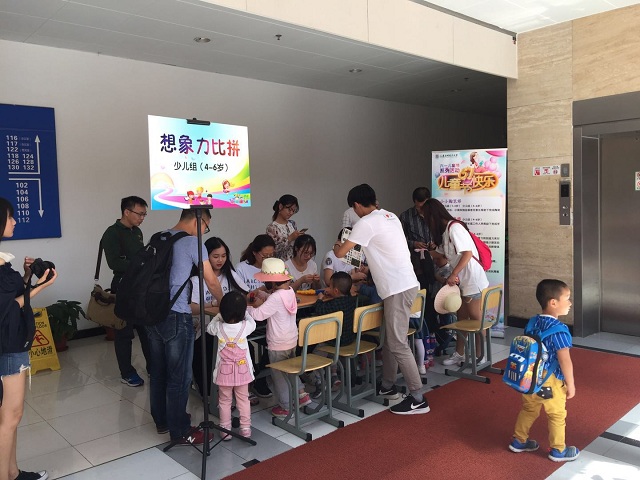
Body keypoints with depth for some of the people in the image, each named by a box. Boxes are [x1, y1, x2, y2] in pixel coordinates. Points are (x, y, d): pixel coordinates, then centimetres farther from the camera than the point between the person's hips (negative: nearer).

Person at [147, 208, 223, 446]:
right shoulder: (192, 242, -9)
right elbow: (212, 282, -6)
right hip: (176, 317, -8)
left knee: (158, 372, 18)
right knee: (179, 377, 2)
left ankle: (162, 420, 33)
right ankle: (180, 431, 12)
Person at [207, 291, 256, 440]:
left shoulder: (219, 327, -16)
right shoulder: (245, 326, -17)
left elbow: (209, 328, 8)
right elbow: (252, 322, 7)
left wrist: (219, 315, 13)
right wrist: (243, 311, 15)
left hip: (224, 372, 0)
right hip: (242, 371, 1)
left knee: (224, 401, 14)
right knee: (243, 399, 15)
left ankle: (225, 430, 20)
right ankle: (245, 429, 20)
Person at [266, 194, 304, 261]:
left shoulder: (292, 224, 7)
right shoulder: (272, 227, -10)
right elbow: (273, 250, -17)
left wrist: (298, 237, -4)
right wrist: (289, 238, -20)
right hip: (281, 262, -5)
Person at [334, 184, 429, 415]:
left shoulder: (366, 223, -13)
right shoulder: (390, 216, 14)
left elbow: (340, 253, -9)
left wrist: (336, 246, 14)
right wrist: (368, 270, 36)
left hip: (397, 289, -10)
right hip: (404, 284, 10)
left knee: (398, 344, -4)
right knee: (389, 339, 18)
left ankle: (418, 399, 1)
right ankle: (387, 386, 31)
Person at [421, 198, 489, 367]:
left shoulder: (454, 227, -17)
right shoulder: (445, 230, 11)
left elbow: (467, 253, -22)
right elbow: (448, 257, 10)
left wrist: (453, 275, -21)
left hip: (472, 278, -10)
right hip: (462, 280, 10)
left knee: (475, 318, 1)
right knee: (462, 317, 14)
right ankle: (459, 354, 23)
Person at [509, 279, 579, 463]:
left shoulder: (533, 322, -1)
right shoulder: (559, 330, -23)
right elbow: (565, 361, -22)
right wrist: (570, 384, -9)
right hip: (550, 382, -6)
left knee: (528, 410, 22)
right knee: (557, 415, 14)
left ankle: (518, 441, 34)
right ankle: (558, 450, 29)